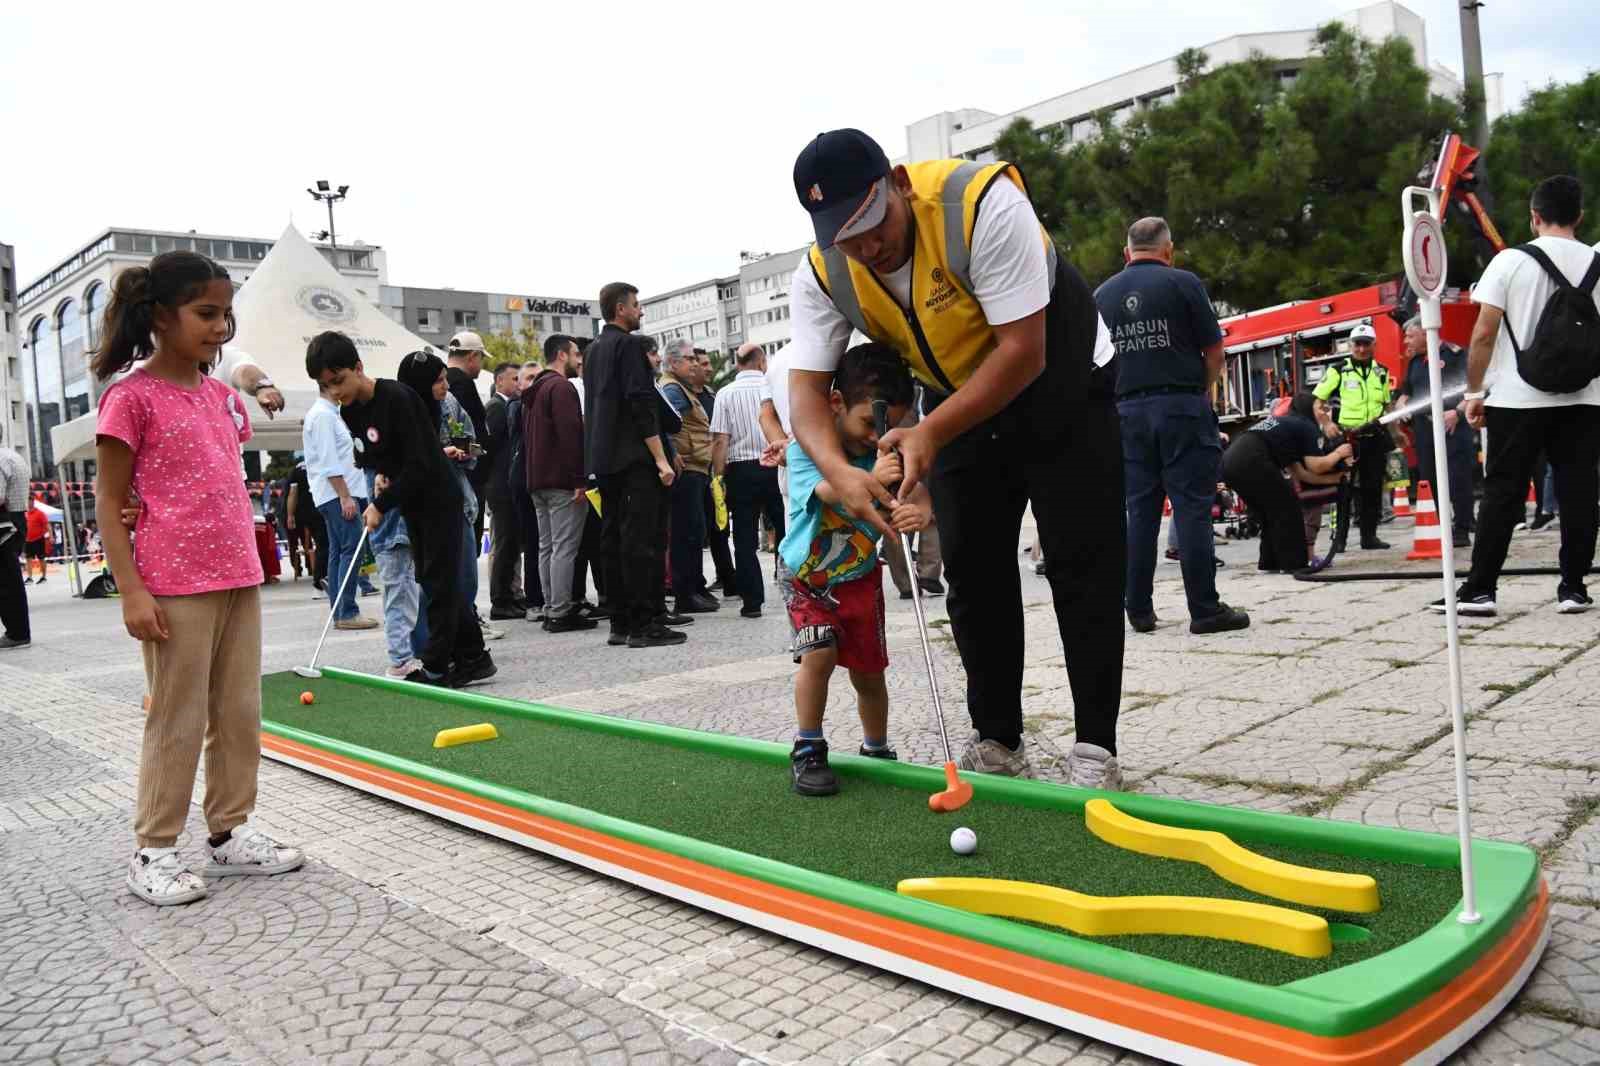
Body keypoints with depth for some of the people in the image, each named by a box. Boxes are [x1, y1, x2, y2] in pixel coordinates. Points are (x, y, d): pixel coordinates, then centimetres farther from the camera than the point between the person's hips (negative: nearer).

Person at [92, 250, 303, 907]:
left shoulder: (223, 397, 12)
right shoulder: (131, 396, -8)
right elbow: (109, 502, -8)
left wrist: (249, 564, 14)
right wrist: (132, 591, -14)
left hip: (239, 581, 7)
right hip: (175, 589, -7)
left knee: (240, 713, 12)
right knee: (177, 722, 2)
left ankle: (229, 834, 25)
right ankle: (152, 851, 17)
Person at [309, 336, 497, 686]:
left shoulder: (398, 398, -22)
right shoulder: (349, 412, 2)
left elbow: (418, 465, -24)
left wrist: (381, 505, -19)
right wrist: (381, 474, -5)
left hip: (440, 499, -8)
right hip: (411, 504, 8)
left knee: (439, 583, -4)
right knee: (440, 583, 10)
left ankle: (435, 667, 2)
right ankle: (473, 657, 17)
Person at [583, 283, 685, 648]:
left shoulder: (593, 350, 19)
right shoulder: (628, 345, -8)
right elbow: (642, 403, -16)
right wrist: (661, 459, -16)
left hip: (604, 460, 9)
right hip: (634, 459, -9)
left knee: (613, 540, 8)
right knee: (642, 540, -8)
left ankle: (621, 624, 12)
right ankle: (642, 624, -8)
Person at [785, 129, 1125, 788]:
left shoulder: (984, 203, -33)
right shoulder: (822, 275, -18)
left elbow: (1023, 351, -32)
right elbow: (806, 387, -21)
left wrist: (930, 434, -40)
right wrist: (838, 472, -42)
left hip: (1059, 383, -4)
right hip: (958, 400, 5)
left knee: (1083, 563, -6)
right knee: (972, 571, 4)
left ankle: (1095, 746, 2)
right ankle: (996, 739, 16)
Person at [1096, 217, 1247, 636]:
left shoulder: (1102, 294, 10)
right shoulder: (1183, 283, -2)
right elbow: (1214, 353, -1)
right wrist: (1203, 392, 14)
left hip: (1128, 409, 4)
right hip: (1182, 405, -4)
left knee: (1139, 510, 7)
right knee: (1192, 507, -2)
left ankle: (1138, 610, 9)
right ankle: (1205, 609, -1)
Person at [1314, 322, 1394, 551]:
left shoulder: (1381, 372, 12)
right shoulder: (1338, 371, -3)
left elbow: (1387, 405, 21)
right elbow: (1316, 400, -4)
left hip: (1375, 438, 5)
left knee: (1373, 489, 6)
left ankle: (1369, 536, 13)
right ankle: (1339, 537, -1)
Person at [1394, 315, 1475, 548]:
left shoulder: (1455, 354, -3)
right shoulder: (1415, 362, 19)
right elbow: (1406, 392, 27)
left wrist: (1457, 411, -20)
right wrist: (1401, 405, 5)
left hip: (1453, 427, -7)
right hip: (1424, 429, 7)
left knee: (1458, 479, -7)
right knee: (1429, 481, 7)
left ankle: (1462, 531, -2)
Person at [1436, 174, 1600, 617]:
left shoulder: (1510, 261, -4)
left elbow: (1484, 333, -8)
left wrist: (1475, 391, -1)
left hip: (1517, 398, -2)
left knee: (1502, 493, 1)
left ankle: (1479, 589, 0)